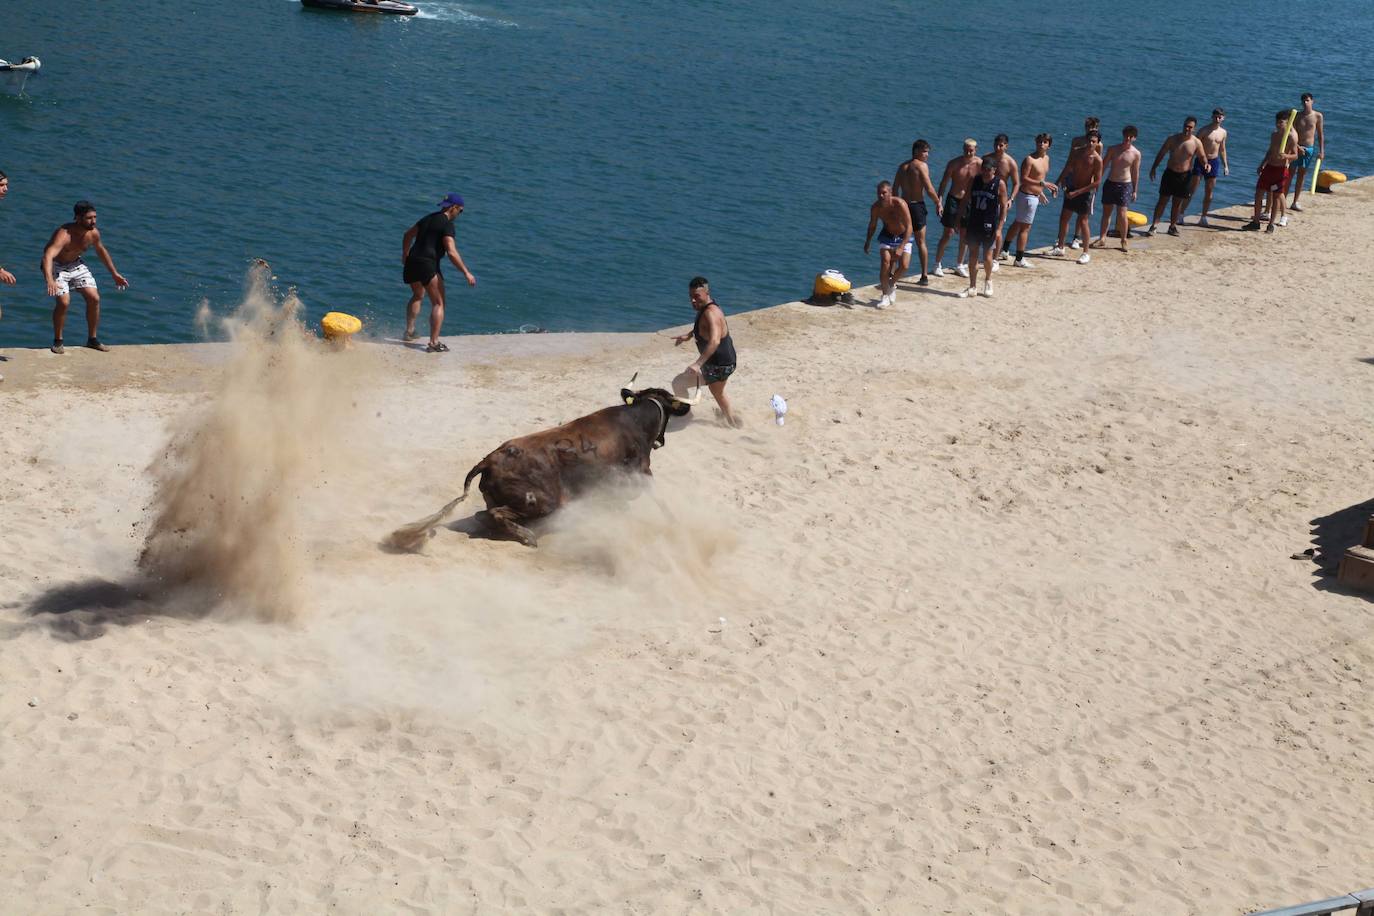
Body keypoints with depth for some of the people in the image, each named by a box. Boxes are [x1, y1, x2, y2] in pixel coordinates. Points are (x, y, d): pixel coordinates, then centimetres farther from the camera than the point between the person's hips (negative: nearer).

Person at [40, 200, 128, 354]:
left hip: (76, 265, 6)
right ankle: (57, 341, -2)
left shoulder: (93, 233, -15)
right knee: (63, 302, -22)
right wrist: (50, 281, -68)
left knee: (94, 298, -5)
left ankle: (93, 339, 12)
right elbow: (48, 256, -51)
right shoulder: (64, 235, -37)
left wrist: (115, 274, 13)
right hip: (56, 267, -6)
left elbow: (101, 251, 8)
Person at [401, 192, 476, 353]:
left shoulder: (428, 218, 16)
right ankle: (434, 342, -9)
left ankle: (409, 331, 36)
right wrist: (466, 273, -17)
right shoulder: (447, 225, -9)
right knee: (438, 303, -1)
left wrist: (405, 255, 42)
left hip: (412, 262, 8)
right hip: (428, 264, -8)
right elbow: (451, 252, -19)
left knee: (417, 296, 32)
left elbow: (408, 235, 28)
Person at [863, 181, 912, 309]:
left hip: (903, 237, -2)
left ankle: (891, 284, 13)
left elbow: (909, 227, -29)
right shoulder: (875, 207, -17)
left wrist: (901, 248, -36)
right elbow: (872, 225, 5)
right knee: (885, 261, -20)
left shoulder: (900, 204, -29)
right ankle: (885, 295, -7)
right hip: (887, 236, 2)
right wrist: (868, 242, 8)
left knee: (904, 266, -18)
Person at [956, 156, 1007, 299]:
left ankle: (988, 281, 30)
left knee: (987, 256, 4)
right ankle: (972, 287, 13)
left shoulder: (1000, 184, -8)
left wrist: (999, 228, -11)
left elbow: (1003, 207, -7)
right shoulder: (974, 180, 1)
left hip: (989, 226, -3)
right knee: (973, 255, 5)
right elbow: (965, 201, 8)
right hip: (973, 224, 3)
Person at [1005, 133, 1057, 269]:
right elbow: (1024, 179, -24)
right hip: (1027, 196, -10)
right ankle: (1019, 260, 3)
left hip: (1035, 196, 10)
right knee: (1025, 227, -3)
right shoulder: (1029, 159, -18)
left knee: (1018, 223, 19)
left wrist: (1040, 192, 24)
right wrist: (1042, 183, -31)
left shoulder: (1046, 158, 10)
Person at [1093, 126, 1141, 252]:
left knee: (1122, 213, -8)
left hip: (1125, 185, -3)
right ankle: (1102, 239, 15)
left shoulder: (1136, 154, -4)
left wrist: (1134, 191, 5)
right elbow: (1104, 166, 7)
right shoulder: (1113, 149, 1)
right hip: (1110, 183, 3)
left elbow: (1135, 173, 3)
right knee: (1106, 212, 7)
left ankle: (1124, 240, 5)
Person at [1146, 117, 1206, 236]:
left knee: (1178, 203, 8)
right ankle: (1154, 226, -2)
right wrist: (1154, 168, 1)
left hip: (1184, 176, 0)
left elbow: (1202, 157, 0)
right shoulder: (1173, 138, -4)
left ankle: (1173, 226, 20)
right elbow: (1161, 153, 3)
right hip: (1170, 173, 0)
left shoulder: (1197, 143, -5)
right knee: (1163, 200, -3)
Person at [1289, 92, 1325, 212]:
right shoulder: (1297, 116, -4)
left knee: (1302, 175, 8)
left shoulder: (1318, 116, -1)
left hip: (1309, 148, 1)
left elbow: (1320, 134, 3)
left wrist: (1321, 151, 0)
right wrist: (1297, 146, -20)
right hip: (1296, 147, -1)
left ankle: (1295, 202, 15)